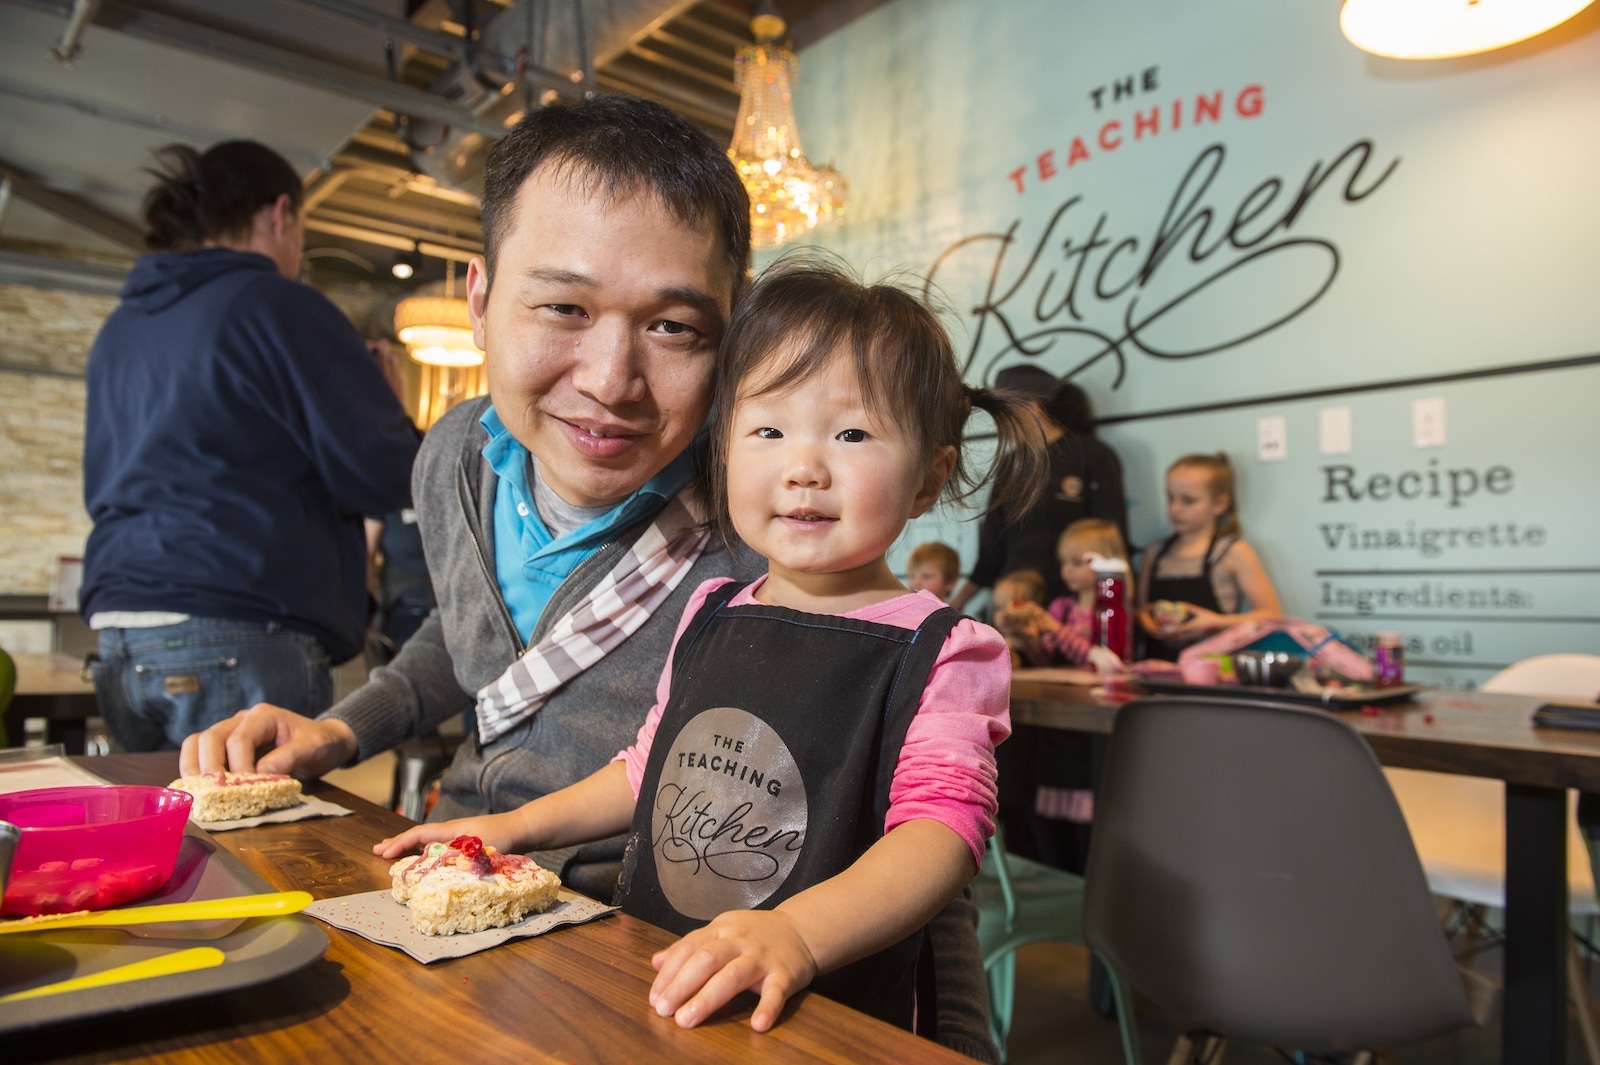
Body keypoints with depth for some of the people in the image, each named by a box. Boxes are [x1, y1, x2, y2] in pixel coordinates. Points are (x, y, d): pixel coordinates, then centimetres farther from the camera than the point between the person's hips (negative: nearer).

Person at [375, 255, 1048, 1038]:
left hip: (821, 1022, -3)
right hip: (642, 990, 3)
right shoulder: (710, 617, 7)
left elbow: (944, 829, -22)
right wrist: (519, 825, 14)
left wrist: (797, 932, -36)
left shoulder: (937, 656, -11)